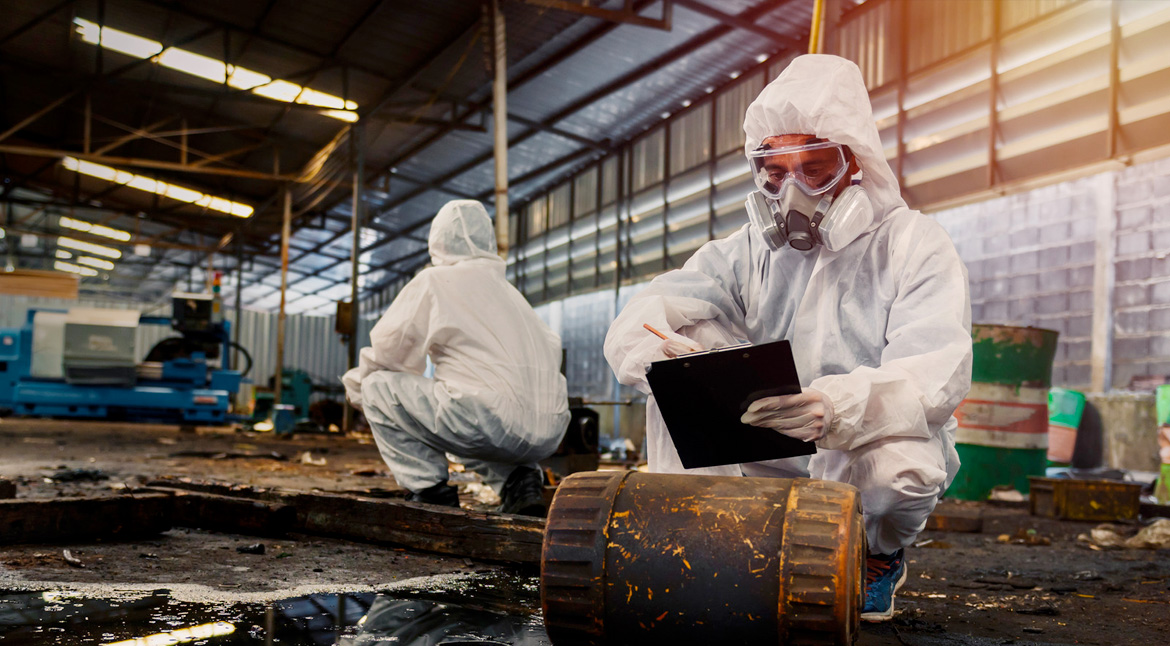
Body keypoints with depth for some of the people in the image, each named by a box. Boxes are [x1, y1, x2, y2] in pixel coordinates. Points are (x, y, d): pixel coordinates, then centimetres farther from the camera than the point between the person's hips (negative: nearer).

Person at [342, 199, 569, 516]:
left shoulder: (434, 282, 6)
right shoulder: (507, 288, 23)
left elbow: (385, 354, 8)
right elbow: (552, 349, 24)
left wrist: (356, 386, 29)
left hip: (494, 421, -7)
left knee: (377, 386, 9)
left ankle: (429, 488, 1)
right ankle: (519, 480, 13)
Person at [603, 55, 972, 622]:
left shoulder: (914, 246, -7)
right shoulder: (752, 250, 5)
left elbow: (937, 377, -25)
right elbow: (636, 325, -8)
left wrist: (834, 407, -46)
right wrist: (657, 352, -35)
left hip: (872, 448, -2)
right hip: (764, 459, 3)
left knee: (898, 463, -36)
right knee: (681, 358, -15)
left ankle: (879, 556, 1)